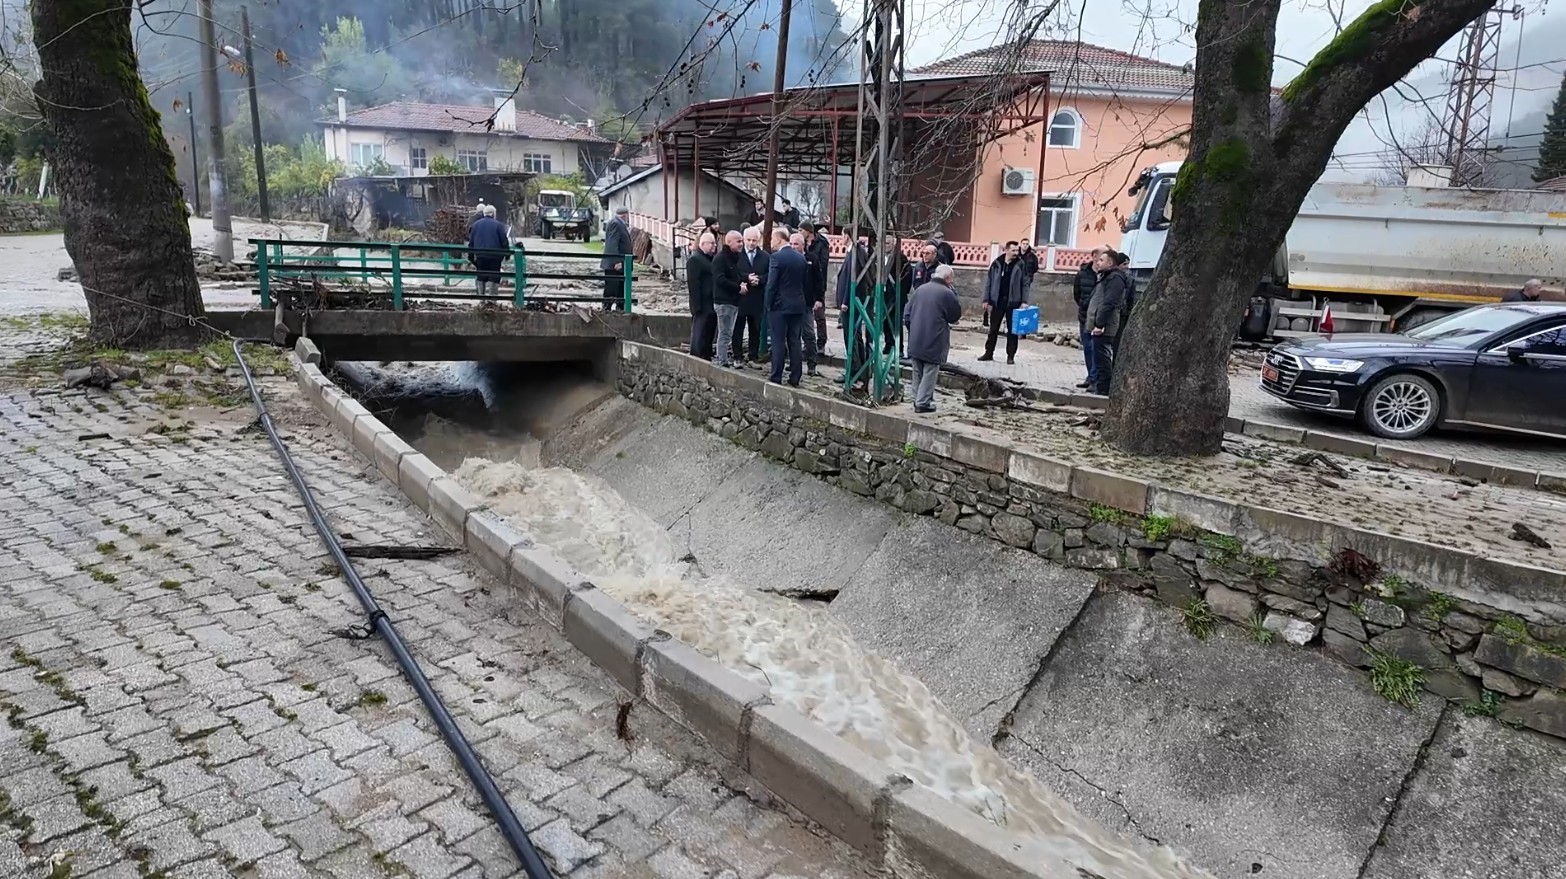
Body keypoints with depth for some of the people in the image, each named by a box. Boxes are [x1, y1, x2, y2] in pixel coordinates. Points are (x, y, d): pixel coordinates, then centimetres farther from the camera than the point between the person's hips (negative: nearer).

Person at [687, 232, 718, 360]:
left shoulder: (712, 258, 18)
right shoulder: (695, 259, -10)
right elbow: (693, 284, -16)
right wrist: (697, 306, -21)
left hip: (712, 305, 9)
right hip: (703, 306, -9)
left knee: (709, 335, 13)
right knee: (699, 336, -6)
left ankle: (707, 359, 20)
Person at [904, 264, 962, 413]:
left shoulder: (921, 289, 7)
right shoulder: (946, 293, -11)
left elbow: (907, 313, 8)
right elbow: (956, 315, 1)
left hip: (915, 341, 6)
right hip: (933, 342, -6)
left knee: (918, 372, 16)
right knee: (929, 372, 2)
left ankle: (918, 400, 23)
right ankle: (923, 402, 0)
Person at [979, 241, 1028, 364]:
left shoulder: (1020, 265, -1)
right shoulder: (997, 264, 1)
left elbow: (1025, 284, 0)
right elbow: (989, 282, 5)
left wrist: (1024, 301, -9)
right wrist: (986, 300, 1)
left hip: (1013, 302, -1)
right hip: (997, 302, 1)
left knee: (1012, 330, 4)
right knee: (993, 329, 9)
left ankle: (1011, 356, 10)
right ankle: (989, 353, 18)